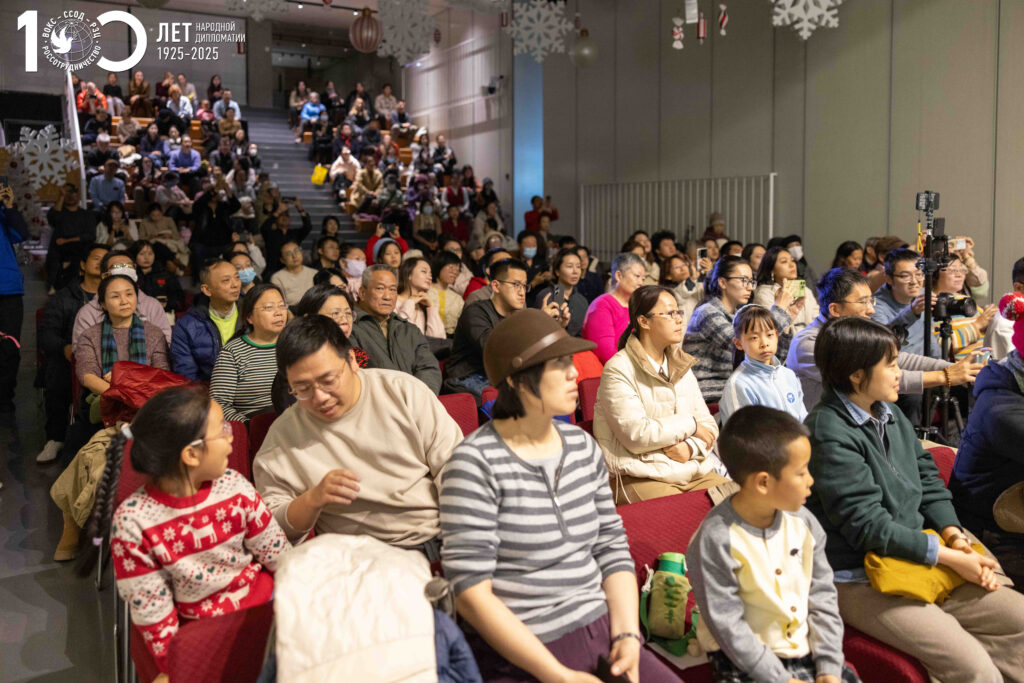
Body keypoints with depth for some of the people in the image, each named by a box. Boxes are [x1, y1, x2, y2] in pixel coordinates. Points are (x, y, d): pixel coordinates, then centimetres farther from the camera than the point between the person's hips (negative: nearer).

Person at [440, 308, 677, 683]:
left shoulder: (583, 446, 5)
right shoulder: (476, 462, -13)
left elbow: (612, 548, 8)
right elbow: (471, 591, -16)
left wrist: (627, 636, -5)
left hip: (602, 635, 5)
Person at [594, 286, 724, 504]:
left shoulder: (681, 367, 18)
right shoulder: (618, 370, -7)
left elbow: (708, 425, 13)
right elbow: (636, 435, -17)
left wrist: (691, 447, -10)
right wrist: (690, 424, -6)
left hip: (694, 472, 7)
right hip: (640, 477, -7)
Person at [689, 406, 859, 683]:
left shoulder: (803, 522, -2)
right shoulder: (716, 539, -21)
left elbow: (823, 598, 4)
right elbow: (727, 625, -18)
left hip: (805, 650, 6)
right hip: (746, 661, -5)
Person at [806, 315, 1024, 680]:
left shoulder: (891, 415, 9)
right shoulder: (829, 434, -19)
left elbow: (928, 479, 13)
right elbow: (867, 526, -20)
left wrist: (954, 534, -4)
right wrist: (951, 557, -15)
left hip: (914, 560, 9)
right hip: (858, 580, -9)